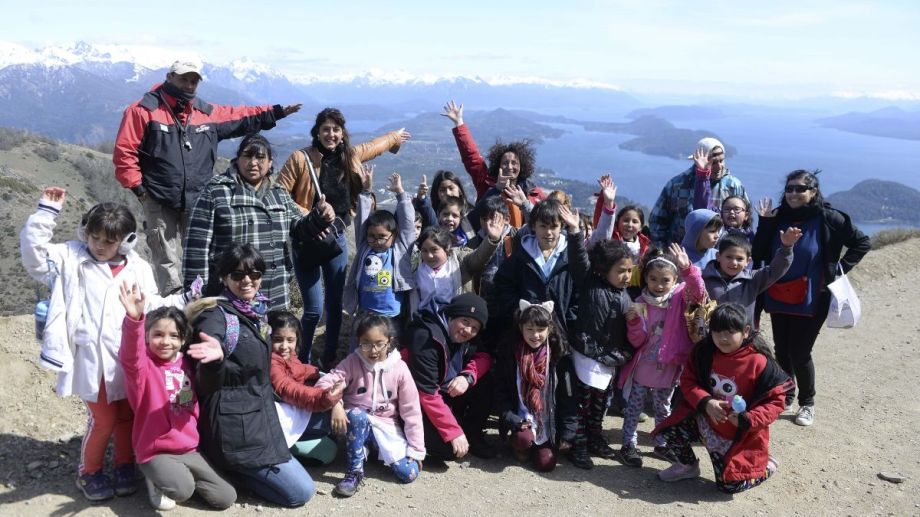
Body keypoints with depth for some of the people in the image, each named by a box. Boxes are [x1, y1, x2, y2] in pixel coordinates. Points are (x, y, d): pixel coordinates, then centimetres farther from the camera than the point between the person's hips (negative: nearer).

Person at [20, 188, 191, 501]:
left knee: (128, 416, 11)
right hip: (93, 358, -2)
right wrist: (47, 212, -10)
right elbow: (33, 253, -6)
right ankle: (88, 473, 25)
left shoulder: (138, 268, 8)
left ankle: (124, 467, 31)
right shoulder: (71, 258, 3)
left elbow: (152, 308, 14)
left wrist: (183, 300, 5)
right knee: (103, 419, 2)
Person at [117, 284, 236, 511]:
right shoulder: (142, 366, -14)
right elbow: (130, 355, -35)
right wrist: (134, 318, -58)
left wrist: (217, 356, -19)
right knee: (183, 490, -32)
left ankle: (180, 476, 25)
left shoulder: (187, 364, 4)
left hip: (189, 450, 6)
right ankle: (157, 482, 3)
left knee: (226, 498, 4)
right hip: (155, 451, -6)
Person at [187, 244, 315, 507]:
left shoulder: (257, 311, 5)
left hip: (258, 417, 9)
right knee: (301, 492, -6)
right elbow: (207, 386, -26)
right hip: (234, 427, -9)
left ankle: (229, 465, 16)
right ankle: (227, 466, 4)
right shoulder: (216, 316, -19)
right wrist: (213, 359, -45)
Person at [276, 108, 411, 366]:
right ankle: (302, 362, 18)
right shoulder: (300, 158, -11)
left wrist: (395, 137, 42)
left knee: (335, 305, 13)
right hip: (307, 240, -5)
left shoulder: (350, 155, 4)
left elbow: (374, 145, 25)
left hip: (337, 238, 5)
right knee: (314, 309, -5)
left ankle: (330, 361, 31)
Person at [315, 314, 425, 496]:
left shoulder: (399, 368, -9)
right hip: (357, 422, -1)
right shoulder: (353, 362, -9)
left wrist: (416, 450, -6)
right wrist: (335, 404, -40)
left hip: (386, 425, 1)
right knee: (357, 415, -38)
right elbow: (325, 382, -19)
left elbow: (411, 410, -6)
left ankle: (378, 450, 14)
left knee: (408, 473, -16)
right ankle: (354, 472, -22)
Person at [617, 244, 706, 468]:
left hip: (668, 369, 1)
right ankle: (629, 445, 23)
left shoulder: (680, 297, -7)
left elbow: (698, 293, -31)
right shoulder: (641, 303, -8)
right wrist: (634, 322, -27)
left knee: (663, 409, 19)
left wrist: (688, 269, -44)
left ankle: (661, 443, 36)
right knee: (634, 407, 9)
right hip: (642, 368, 0)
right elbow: (637, 342, -8)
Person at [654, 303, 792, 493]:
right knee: (670, 431, -15)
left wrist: (748, 419, -28)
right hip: (706, 420, 4)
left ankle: (765, 465, 28)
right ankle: (687, 465, 18)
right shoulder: (703, 352, -10)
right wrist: (705, 402, -23)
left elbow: (775, 401, -15)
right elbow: (688, 381, -4)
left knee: (730, 484, -2)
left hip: (741, 433, -4)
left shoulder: (759, 362, -21)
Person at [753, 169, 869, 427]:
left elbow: (862, 242, 3)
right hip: (778, 298, 3)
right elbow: (759, 255, -4)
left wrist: (839, 268, -4)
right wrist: (764, 224, -13)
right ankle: (785, 395, 33)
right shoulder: (777, 218, -2)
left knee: (799, 353, 0)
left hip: (811, 300, -3)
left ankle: (807, 403, 23)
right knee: (781, 350, 13)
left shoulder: (828, 219, -9)